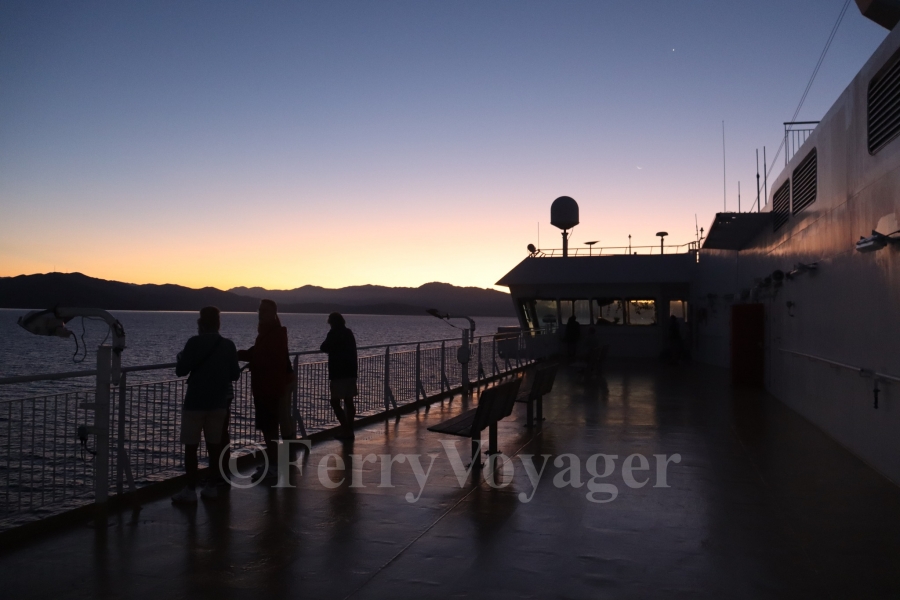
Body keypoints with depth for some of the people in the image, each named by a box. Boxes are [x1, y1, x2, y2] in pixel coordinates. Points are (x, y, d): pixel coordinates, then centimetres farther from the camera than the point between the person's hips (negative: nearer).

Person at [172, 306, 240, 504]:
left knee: (191, 446, 1)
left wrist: (182, 358, 11)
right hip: (218, 402, 4)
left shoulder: (195, 342, -10)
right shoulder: (229, 345, 3)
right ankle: (211, 487, 15)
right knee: (214, 445, 11)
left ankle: (190, 490, 1)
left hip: (195, 402, -4)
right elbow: (235, 374, 7)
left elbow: (180, 371, -9)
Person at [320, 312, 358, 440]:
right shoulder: (349, 333, 12)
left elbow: (324, 348, -6)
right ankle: (349, 430, 13)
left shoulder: (334, 334, -10)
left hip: (339, 373, -8)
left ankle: (346, 430, -10)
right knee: (349, 401, 11)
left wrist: (329, 348, 12)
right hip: (350, 372, 8)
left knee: (335, 402, -4)